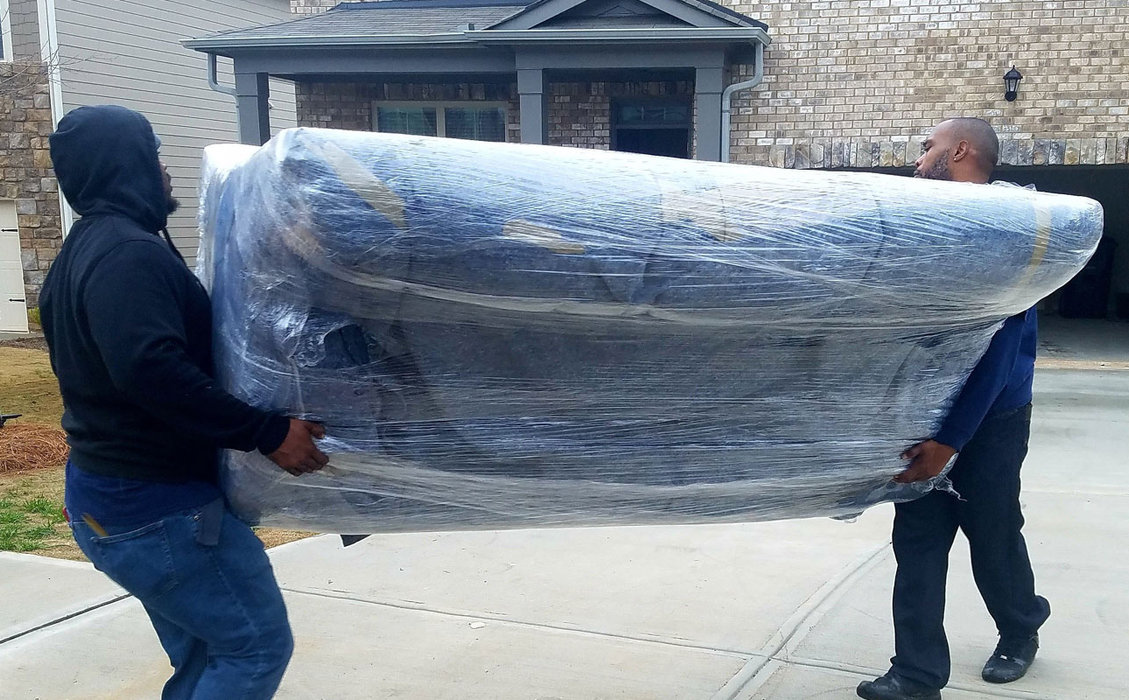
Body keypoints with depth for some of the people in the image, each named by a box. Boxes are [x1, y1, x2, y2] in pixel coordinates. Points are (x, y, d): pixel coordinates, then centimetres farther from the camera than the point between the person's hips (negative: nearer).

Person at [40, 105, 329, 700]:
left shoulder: (81, 251, 14)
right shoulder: (130, 253, -20)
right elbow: (151, 369, -34)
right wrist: (269, 432, -29)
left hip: (103, 494, 10)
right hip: (155, 506, -10)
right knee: (258, 645, -3)